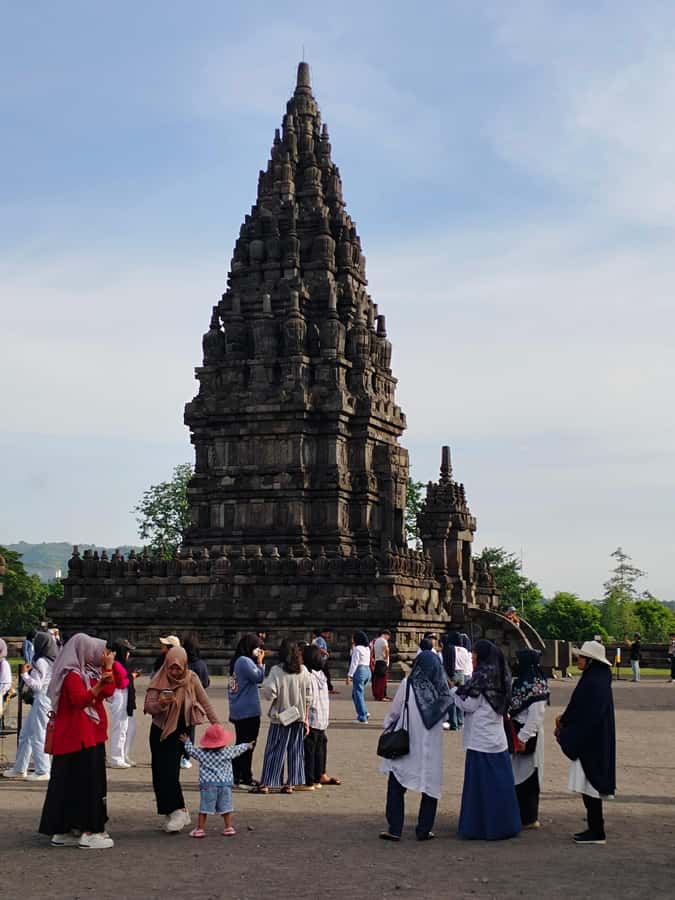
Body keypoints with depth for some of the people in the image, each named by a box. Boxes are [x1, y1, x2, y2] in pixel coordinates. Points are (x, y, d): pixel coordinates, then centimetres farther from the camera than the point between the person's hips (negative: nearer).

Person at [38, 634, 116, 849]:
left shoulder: (88, 673, 17)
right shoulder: (72, 675, -13)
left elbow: (108, 691, 15)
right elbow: (80, 700, -27)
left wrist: (108, 667, 14)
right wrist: (98, 686, -40)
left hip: (90, 736, 10)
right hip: (78, 737, -10)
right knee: (84, 783, -10)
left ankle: (63, 831, 14)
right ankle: (88, 832, -10)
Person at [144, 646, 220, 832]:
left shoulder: (191, 679, -7)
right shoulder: (159, 681, -8)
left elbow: (205, 703, 3)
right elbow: (148, 706, -12)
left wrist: (216, 724, 0)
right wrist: (160, 704, -33)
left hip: (180, 732, -2)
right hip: (159, 731, 2)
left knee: (170, 772, -14)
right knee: (160, 774, 0)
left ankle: (178, 811, -7)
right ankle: (171, 812, 12)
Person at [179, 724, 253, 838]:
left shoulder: (201, 753, -2)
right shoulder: (228, 751, 0)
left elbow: (190, 750, 9)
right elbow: (238, 749, 17)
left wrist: (187, 741, 29)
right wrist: (248, 746, 37)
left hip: (207, 785, -1)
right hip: (225, 784, 1)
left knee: (204, 808, 3)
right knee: (225, 807, 11)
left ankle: (200, 829, 4)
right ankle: (228, 827, 13)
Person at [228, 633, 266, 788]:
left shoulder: (237, 661, 15)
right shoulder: (245, 661, -16)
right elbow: (259, 678, -15)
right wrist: (260, 662, -8)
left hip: (238, 711, 10)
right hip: (249, 711, -10)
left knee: (241, 743, 15)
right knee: (248, 744, -4)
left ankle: (236, 776, 20)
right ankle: (245, 778, -1)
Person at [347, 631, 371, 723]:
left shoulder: (357, 649, -11)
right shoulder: (367, 648, 13)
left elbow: (354, 663, -15)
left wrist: (349, 675, -13)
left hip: (359, 671, -9)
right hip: (368, 670, 9)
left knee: (358, 694, -1)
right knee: (355, 693, 20)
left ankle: (363, 718, -1)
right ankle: (364, 712, 14)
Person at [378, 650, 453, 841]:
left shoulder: (408, 684, -10)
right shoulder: (442, 689, -1)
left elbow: (394, 712, -2)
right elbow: (444, 716, 9)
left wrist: (387, 726, 15)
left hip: (406, 745, -2)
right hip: (432, 747, 2)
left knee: (396, 787, 8)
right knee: (430, 789, 12)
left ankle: (394, 829, 6)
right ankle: (424, 830, 13)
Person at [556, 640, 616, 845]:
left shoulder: (593, 683, -20)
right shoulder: (598, 679, 10)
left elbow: (587, 717, -21)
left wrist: (563, 724, -10)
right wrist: (565, 719, 4)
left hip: (590, 742, -10)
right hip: (593, 741, 10)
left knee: (589, 788, -3)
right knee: (591, 788, 15)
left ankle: (596, 832, 2)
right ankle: (594, 828, 21)